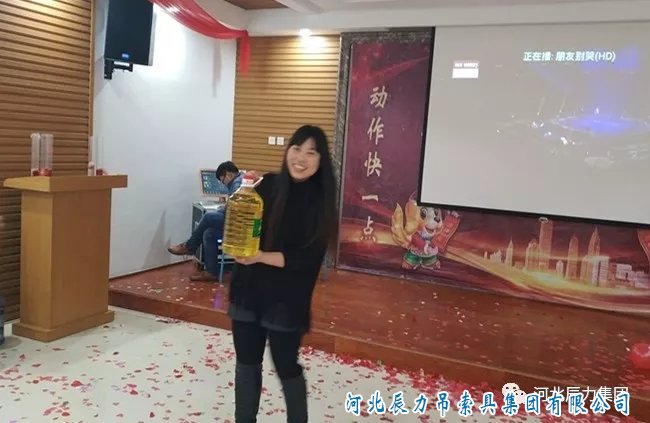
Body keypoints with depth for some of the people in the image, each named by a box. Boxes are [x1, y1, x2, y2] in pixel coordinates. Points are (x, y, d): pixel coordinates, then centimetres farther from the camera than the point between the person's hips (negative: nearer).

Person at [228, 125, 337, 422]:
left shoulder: (321, 202, -8)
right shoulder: (267, 186, -2)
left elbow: (308, 259, -13)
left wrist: (262, 256, -23)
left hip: (287, 299, -3)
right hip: (248, 290, 3)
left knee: (286, 367, 10)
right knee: (247, 363, 15)